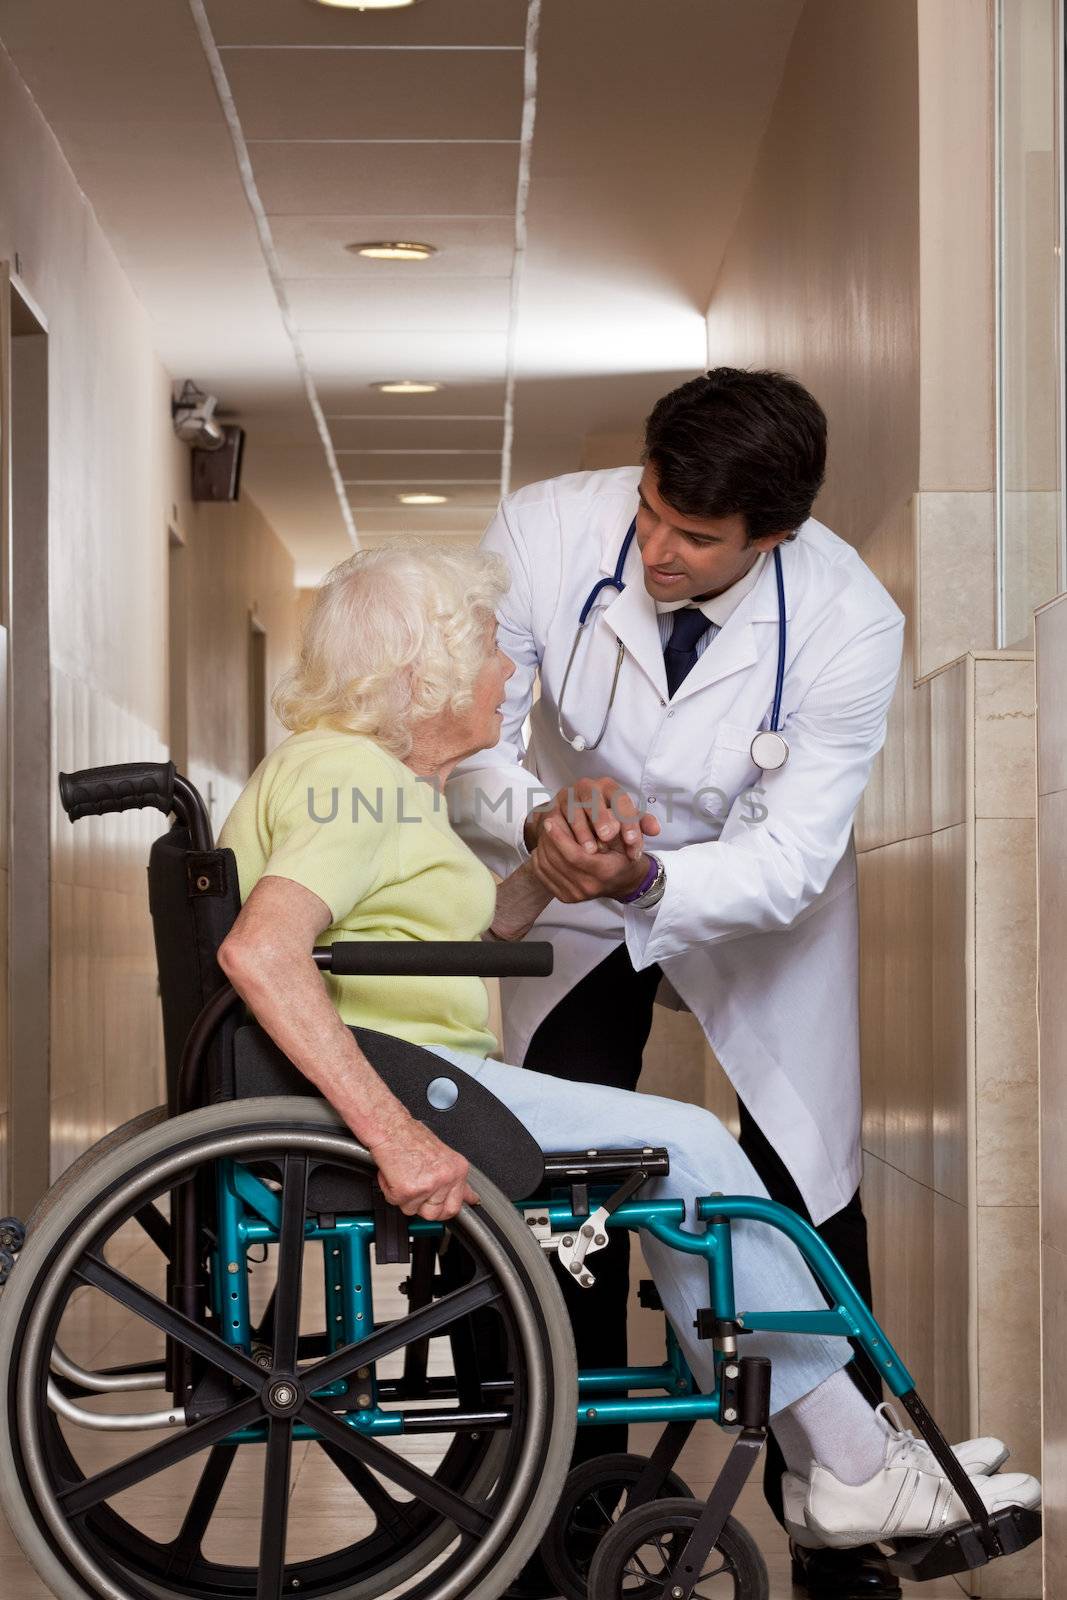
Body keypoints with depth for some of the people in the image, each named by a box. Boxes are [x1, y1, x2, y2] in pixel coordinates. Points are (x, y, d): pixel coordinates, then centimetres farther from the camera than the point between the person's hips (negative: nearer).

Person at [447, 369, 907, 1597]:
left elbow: (790, 857, -27)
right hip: (578, 897, 1)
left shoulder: (849, 623, -29)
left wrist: (647, 879, -46)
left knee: (803, 1199, 2)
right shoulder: (545, 533, -28)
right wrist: (538, 818, -44)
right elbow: (464, 735, -22)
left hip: (753, 902, -1)